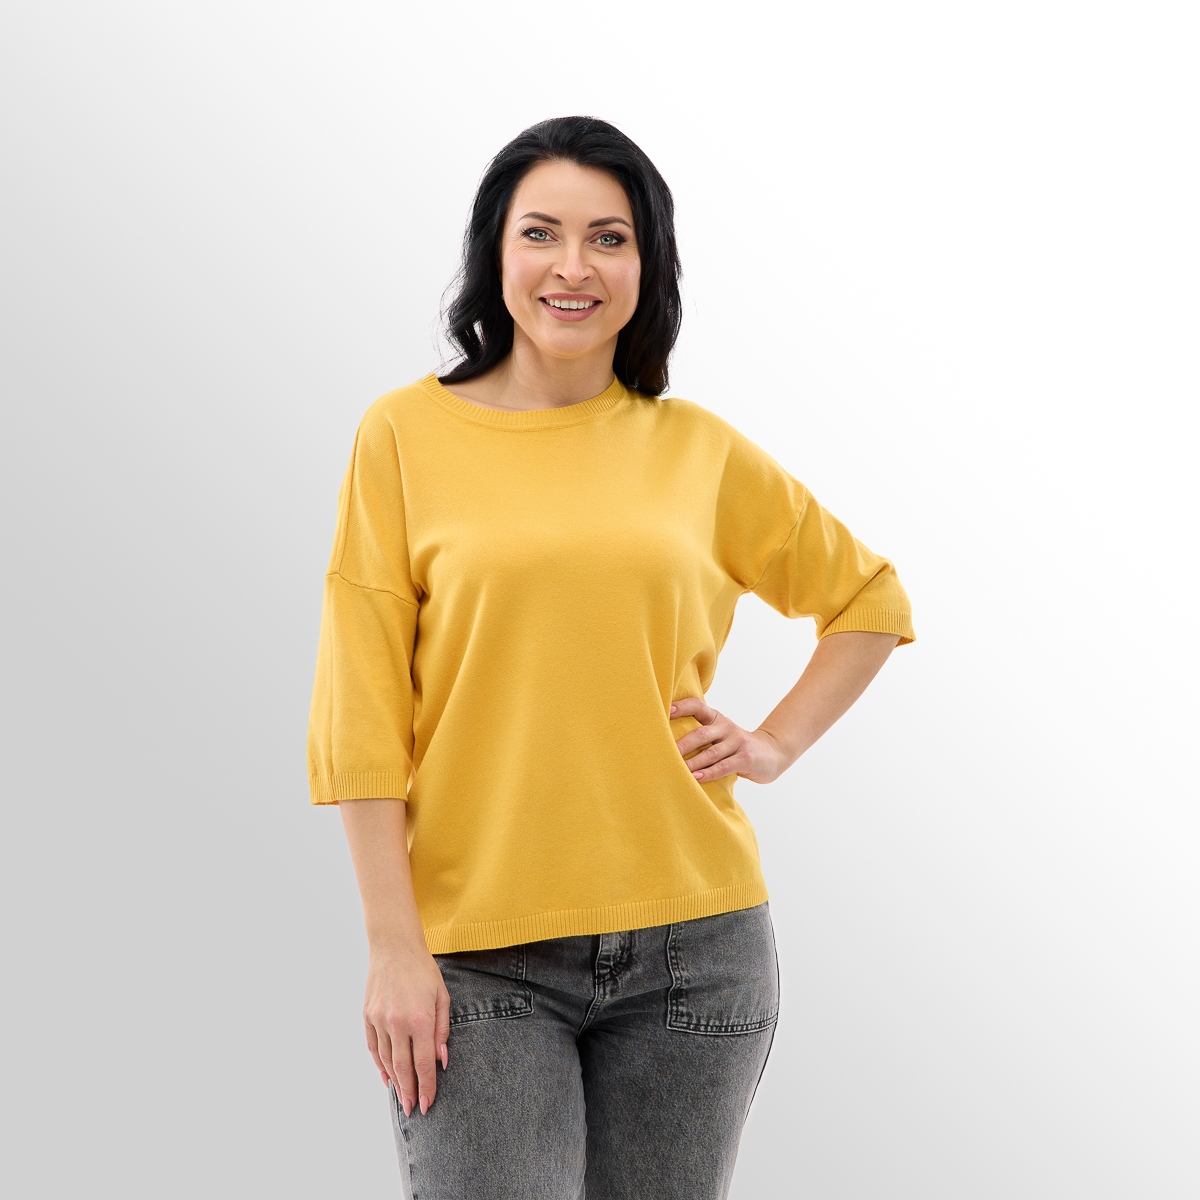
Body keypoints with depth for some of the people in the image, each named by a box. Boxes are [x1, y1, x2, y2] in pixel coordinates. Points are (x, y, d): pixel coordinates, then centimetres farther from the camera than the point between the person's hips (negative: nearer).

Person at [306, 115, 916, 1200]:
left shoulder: (698, 450, 7)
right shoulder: (407, 435, 1)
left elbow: (871, 600, 21)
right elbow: (363, 714, -3)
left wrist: (777, 743, 6)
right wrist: (395, 946, -8)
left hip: (691, 942, 2)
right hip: (478, 953, -2)